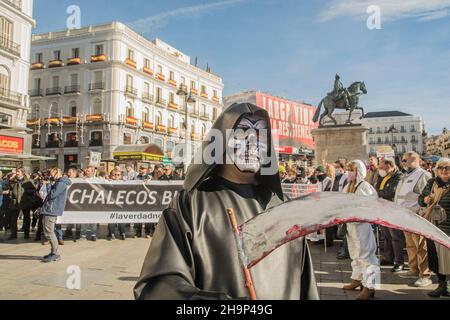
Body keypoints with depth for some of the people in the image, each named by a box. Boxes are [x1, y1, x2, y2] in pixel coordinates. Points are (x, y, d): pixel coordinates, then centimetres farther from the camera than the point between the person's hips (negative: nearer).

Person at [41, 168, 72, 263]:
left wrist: (49, 185, -7)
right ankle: (54, 252, 21)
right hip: (49, 210, 10)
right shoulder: (57, 183, 20)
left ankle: (56, 254, -6)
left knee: (49, 232, -10)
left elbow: (52, 195, -18)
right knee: (49, 232, 14)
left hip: (51, 211, -10)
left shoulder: (61, 184, -12)